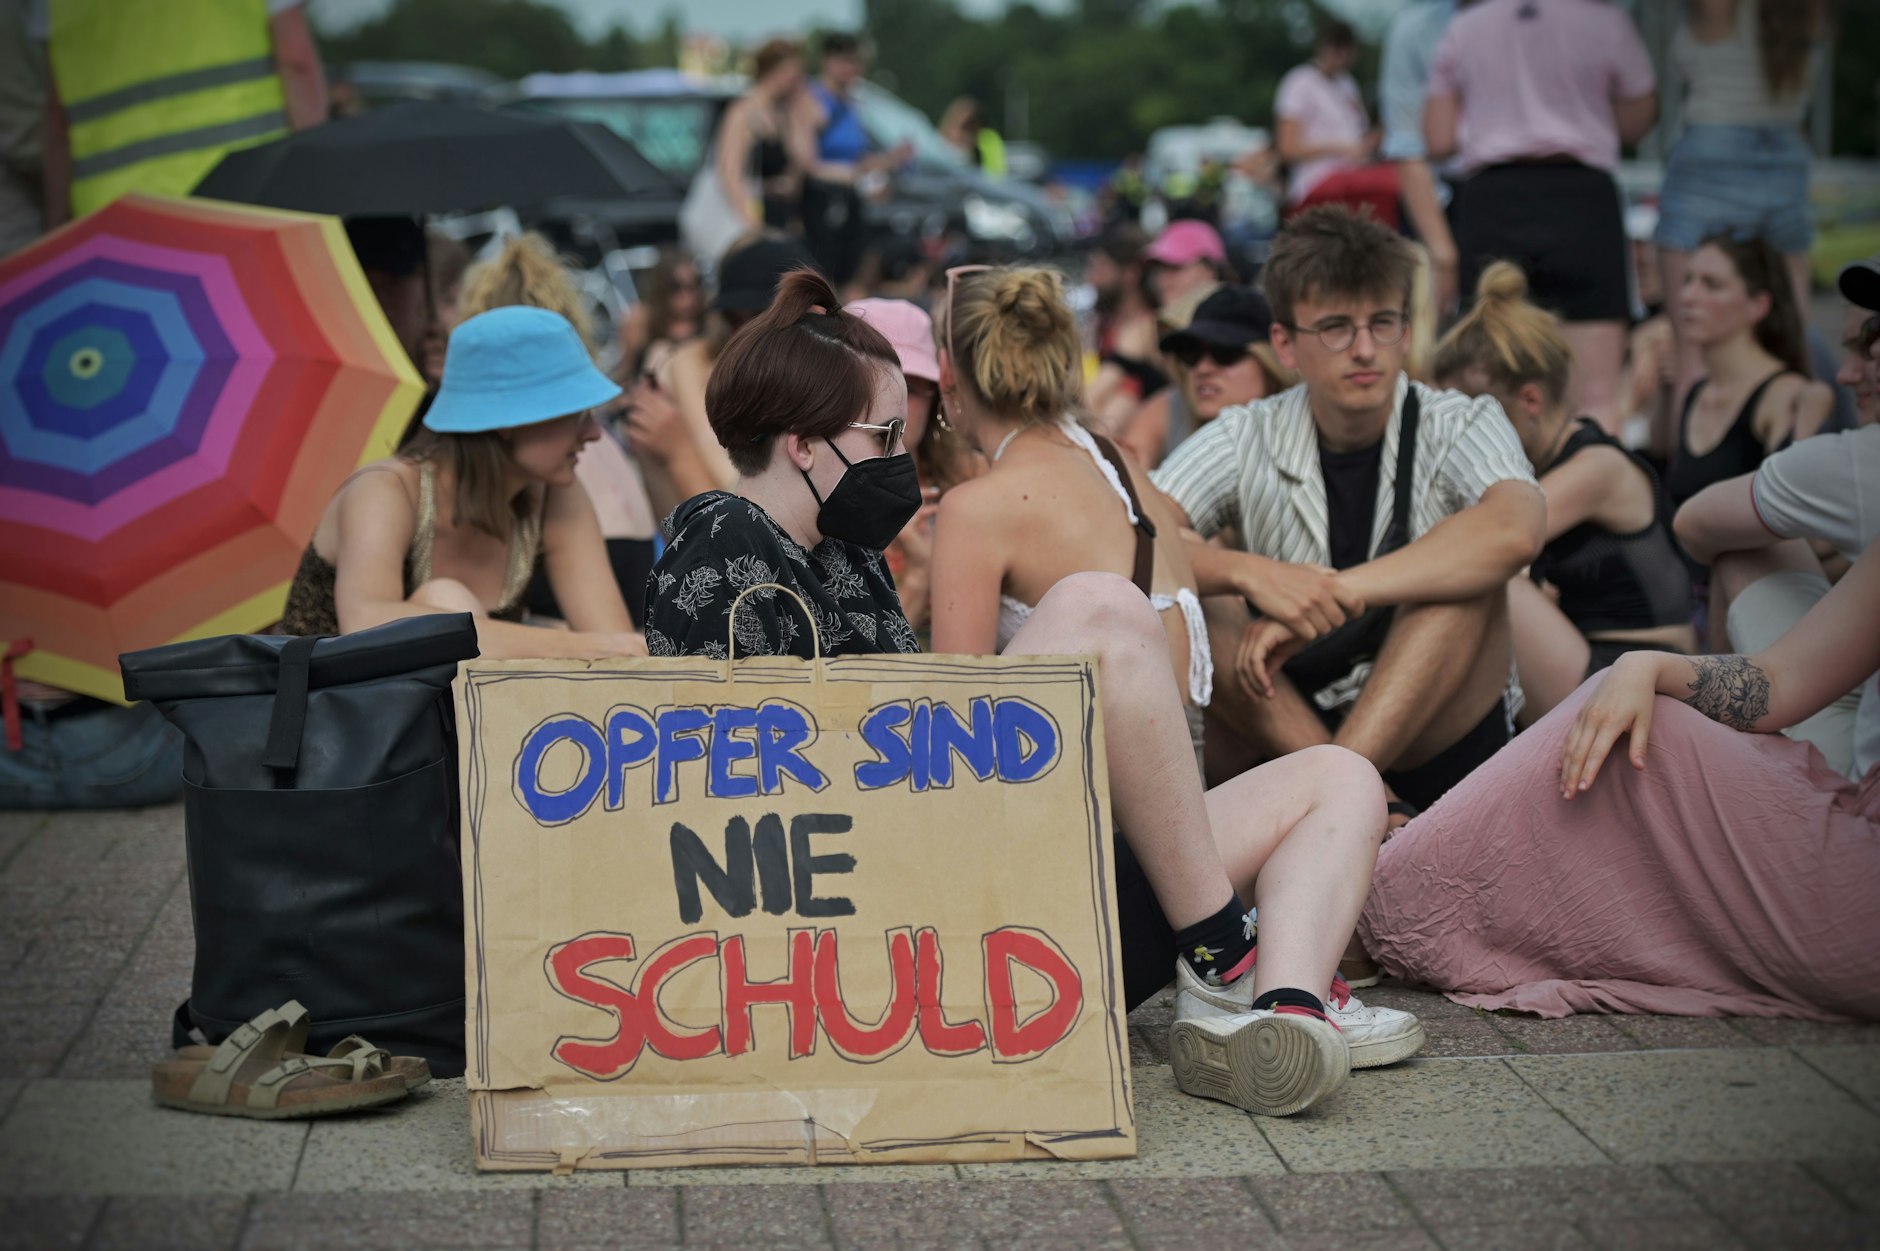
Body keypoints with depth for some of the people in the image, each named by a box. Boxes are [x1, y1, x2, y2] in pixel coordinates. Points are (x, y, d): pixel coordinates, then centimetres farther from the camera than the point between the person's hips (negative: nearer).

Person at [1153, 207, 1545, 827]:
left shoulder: (1459, 427, -6)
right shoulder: (1247, 441, -1)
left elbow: (1515, 531, -30)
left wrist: (1333, 594, -35)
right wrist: (1251, 574, -36)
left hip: (1438, 735, -1)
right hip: (1285, 728, 2)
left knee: (1465, 571, -26)